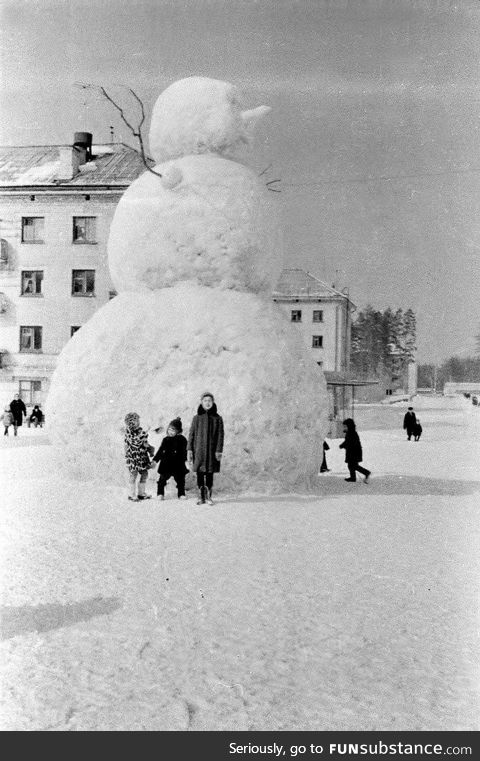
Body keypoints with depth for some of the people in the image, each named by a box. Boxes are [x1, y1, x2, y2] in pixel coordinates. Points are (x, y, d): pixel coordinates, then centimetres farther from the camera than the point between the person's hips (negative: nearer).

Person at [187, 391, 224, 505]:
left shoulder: (217, 418, 5)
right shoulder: (197, 418, 7)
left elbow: (220, 435, 2)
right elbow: (191, 434, 6)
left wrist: (219, 450, -7)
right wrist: (189, 450, -2)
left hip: (211, 450, -1)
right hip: (199, 450, 1)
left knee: (209, 474, 1)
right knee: (200, 474, 1)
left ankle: (208, 496, 10)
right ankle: (201, 497, 8)